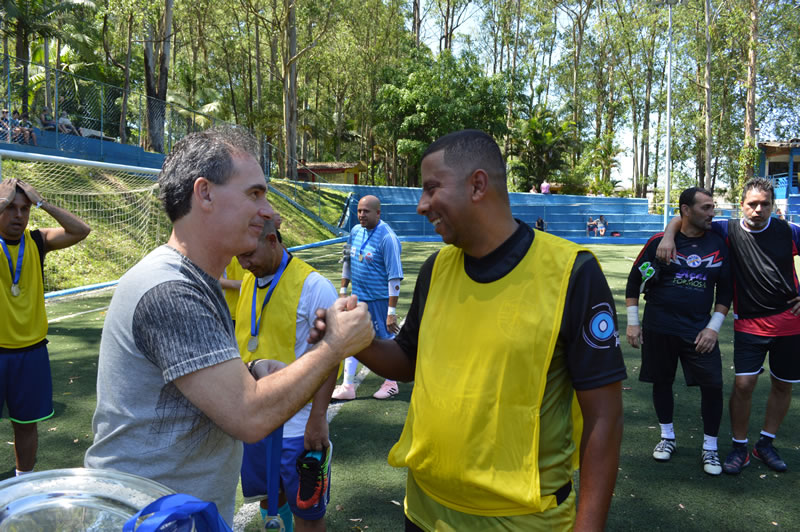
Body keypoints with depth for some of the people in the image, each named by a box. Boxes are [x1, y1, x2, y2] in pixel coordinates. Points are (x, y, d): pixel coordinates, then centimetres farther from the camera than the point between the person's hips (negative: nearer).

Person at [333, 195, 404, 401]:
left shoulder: (387, 238, -18)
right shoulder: (356, 231, 4)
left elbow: (395, 277, -19)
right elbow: (348, 262, 18)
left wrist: (392, 312, -21)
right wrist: (343, 290, 17)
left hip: (380, 299, -7)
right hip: (358, 297, 7)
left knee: (386, 339, 7)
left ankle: (391, 383, 26)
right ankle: (347, 386, 19)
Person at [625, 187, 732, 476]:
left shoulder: (718, 244, 2)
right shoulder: (659, 242, -5)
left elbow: (725, 290, 8)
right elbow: (635, 281, 1)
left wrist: (713, 327, -1)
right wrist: (632, 322, -2)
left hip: (699, 330, 1)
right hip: (659, 329, -1)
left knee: (712, 385, -3)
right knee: (662, 382, 10)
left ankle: (710, 447, 16)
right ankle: (667, 436, 32)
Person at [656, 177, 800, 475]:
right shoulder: (729, 231, -5)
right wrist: (669, 236, -21)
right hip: (749, 324, -1)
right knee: (743, 384, -9)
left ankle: (766, 444, 30)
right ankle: (739, 448, 10)